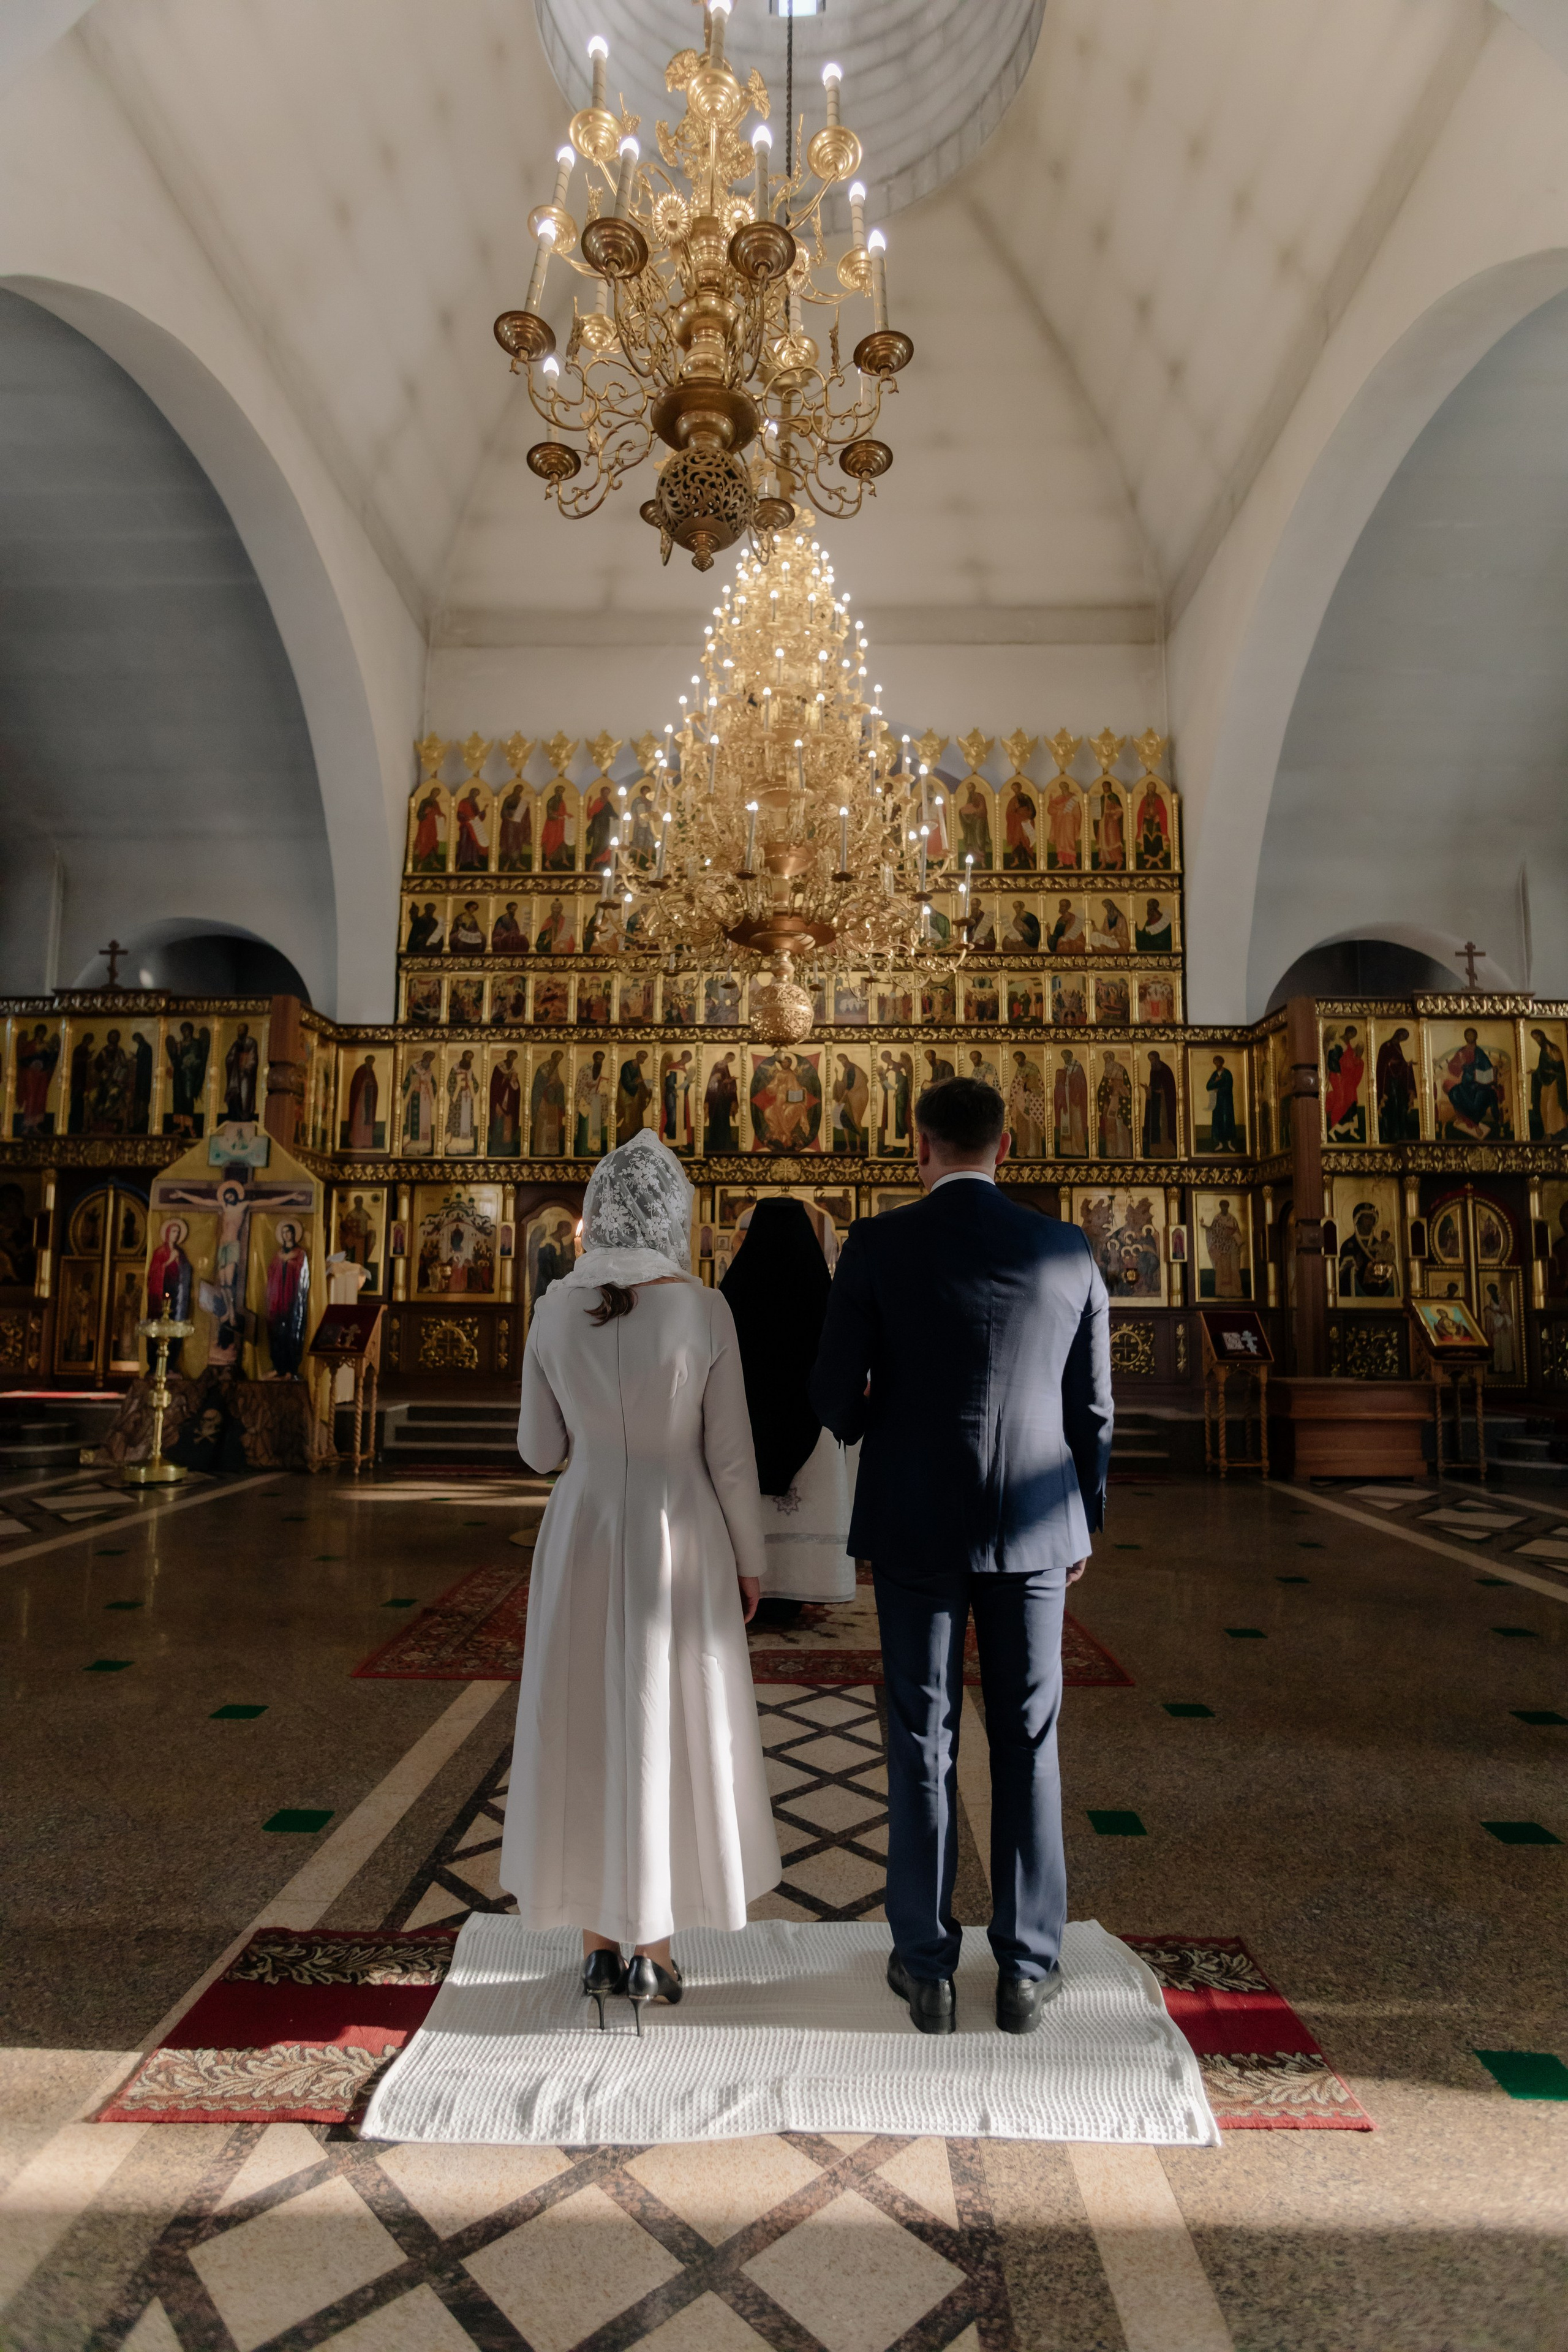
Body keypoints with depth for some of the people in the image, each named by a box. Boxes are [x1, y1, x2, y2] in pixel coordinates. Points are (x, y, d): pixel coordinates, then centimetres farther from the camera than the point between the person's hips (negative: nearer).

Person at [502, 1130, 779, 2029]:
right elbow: (730, 1452, -9)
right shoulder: (703, 1310, -13)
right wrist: (750, 1560, 4)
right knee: (670, 1729, 12)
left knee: (584, 1731, 16)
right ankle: (654, 1954, 23)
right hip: (680, 1540, -2)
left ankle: (600, 1946, 27)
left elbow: (539, 1447, 3)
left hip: (583, 1534, 3)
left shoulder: (556, 1309, -5)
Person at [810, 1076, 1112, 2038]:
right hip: (1033, 1526, 2)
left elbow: (835, 1393, -8)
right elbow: (1092, 1409, 2)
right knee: (1028, 1743, 14)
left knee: (923, 1743, 11)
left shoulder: (878, 1245, -10)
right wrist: (1086, 1523, 15)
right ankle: (1027, 1968, 27)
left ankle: (927, 1968, 24)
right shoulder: (1068, 1251, -3)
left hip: (914, 1525, -1)